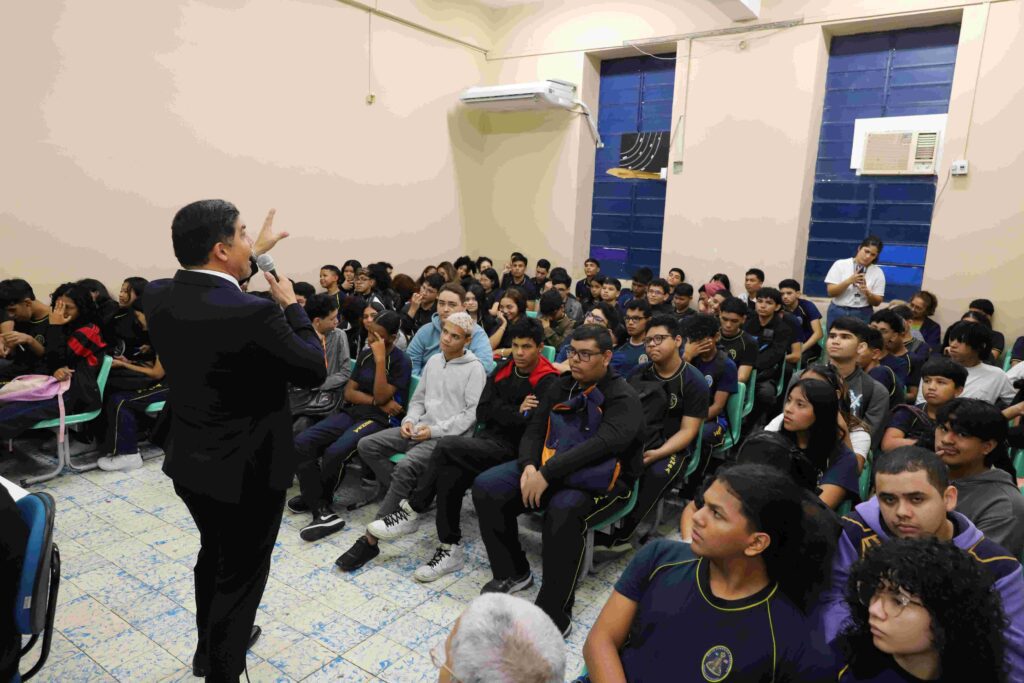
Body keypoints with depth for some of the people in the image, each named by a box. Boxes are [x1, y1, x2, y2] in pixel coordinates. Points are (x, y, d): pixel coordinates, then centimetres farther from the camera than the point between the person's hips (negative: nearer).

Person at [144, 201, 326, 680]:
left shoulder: (158, 296, -6)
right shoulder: (254, 314, -29)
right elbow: (314, 370, -16)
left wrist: (255, 254, 24)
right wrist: (291, 307, -5)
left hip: (189, 461, 8)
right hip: (247, 469, -8)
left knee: (214, 555, 28)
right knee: (241, 574, 11)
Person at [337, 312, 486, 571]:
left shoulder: (475, 369, -5)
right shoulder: (433, 361, 16)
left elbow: (472, 414, -12)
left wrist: (435, 430, -17)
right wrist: (409, 420, -1)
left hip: (450, 436, -8)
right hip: (421, 428, 8)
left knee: (406, 467, -32)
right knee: (367, 445, -9)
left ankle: (369, 540, -21)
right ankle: (406, 502, -5)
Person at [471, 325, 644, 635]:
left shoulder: (624, 399, -11)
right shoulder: (562, 388, 10)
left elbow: (602, 444, -27)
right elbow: (534, 431, 9)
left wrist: (548, 473, -33)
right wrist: (530, 465, -14)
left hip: (600, 482, -6)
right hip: (548, 469, 7)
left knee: (563, 510, -38)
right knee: (486, 487, -10)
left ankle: (555, 615, -22)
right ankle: (512, 572, 9)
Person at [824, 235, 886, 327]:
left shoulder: (878, 272, 2)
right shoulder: (840, 264, -1)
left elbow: (877, 302, 2)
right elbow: (831, 292, -7)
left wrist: (867, 293, -18)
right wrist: (849, 281, -20)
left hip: (862, 315, 1)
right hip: (838, 312, -1)